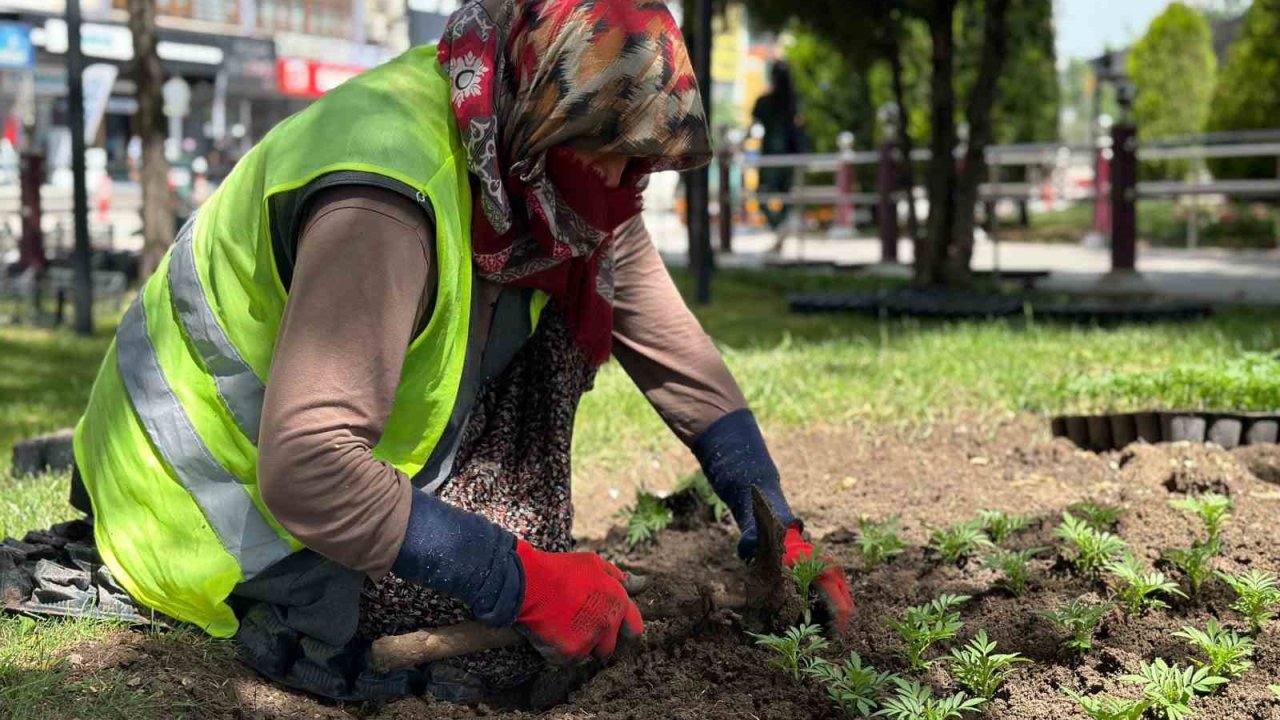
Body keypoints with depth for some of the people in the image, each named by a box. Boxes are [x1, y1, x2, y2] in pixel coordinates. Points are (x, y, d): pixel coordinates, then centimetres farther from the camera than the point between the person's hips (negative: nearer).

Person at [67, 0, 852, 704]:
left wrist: (779, 530, -6)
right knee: (498, 647, -16)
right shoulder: (386, 197, -35)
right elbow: (307, 472, -39)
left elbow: (676, 353, -1)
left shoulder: (555, 169, -8)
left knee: (553, 324, -3)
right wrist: (526, 583, -35)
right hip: (222, 500, -7)